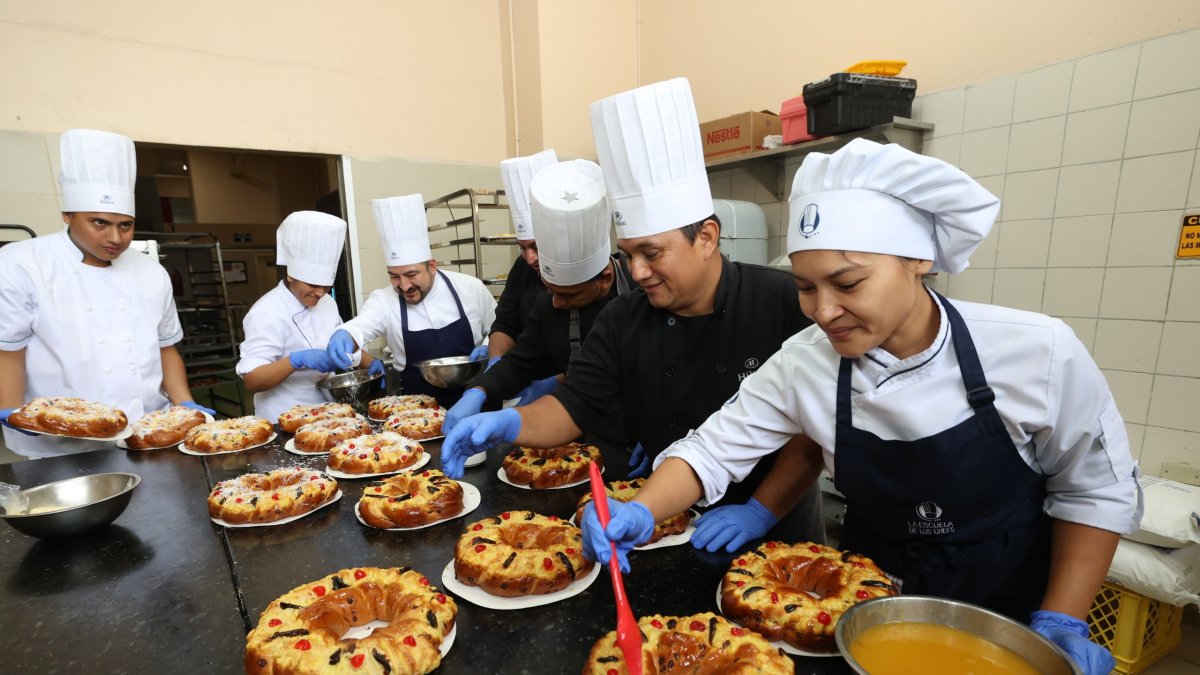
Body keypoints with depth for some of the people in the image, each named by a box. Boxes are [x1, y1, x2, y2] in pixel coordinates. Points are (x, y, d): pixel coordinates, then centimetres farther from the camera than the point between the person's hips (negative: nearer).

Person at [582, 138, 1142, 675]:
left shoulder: (1036, 352, -21)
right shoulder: (802, 364, -19)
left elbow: (1096, 488, -9)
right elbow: (713, 449, -16)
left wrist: (1061, 622, -13)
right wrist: (642, 513, -30)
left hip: (1009, 616, 0)